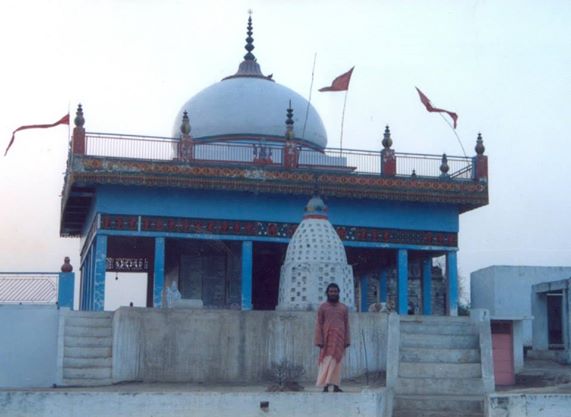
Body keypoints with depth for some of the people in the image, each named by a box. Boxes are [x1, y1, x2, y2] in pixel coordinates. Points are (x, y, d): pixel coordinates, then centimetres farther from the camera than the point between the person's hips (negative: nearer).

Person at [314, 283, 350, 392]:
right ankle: (325, 385, -11)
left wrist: (347, 341, 4)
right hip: (327, 338, -2)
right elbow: (318, 324, 1)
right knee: (327, 362, -7)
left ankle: (336, 385, 3)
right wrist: (319, 341, -7)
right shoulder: (322, 307, 5)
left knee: (337, 362, 1)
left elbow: (346, 325, 11)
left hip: (339, 339, 2)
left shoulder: (344, 308, 12)